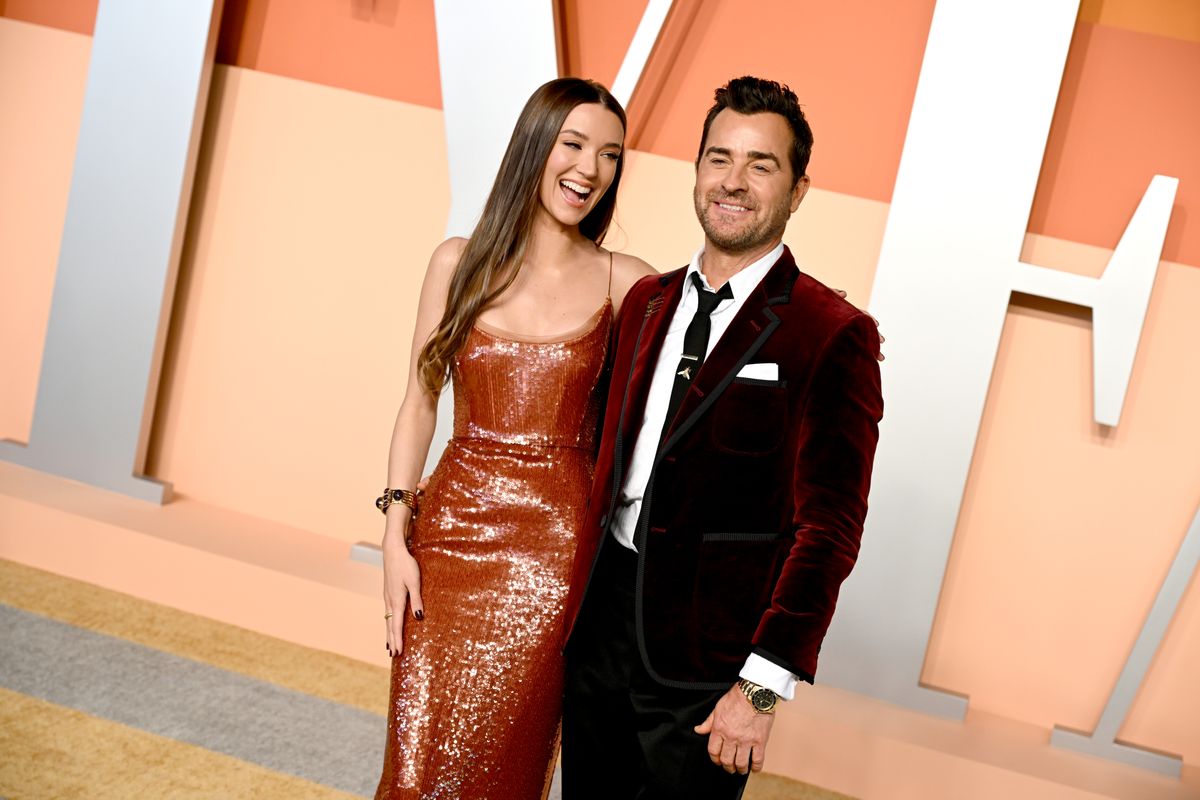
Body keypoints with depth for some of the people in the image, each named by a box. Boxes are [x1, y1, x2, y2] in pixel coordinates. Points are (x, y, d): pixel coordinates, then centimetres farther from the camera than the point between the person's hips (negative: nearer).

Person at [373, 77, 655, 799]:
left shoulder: (625, 284, -1)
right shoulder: (460, 264, 4)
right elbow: (420, 404, 6)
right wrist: (396, 537, 0)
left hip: (551, 547, -1)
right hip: (449, 532, 2)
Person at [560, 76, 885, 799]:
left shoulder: (834, 336, -12)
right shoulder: (648, 301, 7)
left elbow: (829, 527, -14)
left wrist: (763, 687, -16)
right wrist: (582, 589, 12)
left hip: (706, 653, -5)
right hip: (602, 616, 6)